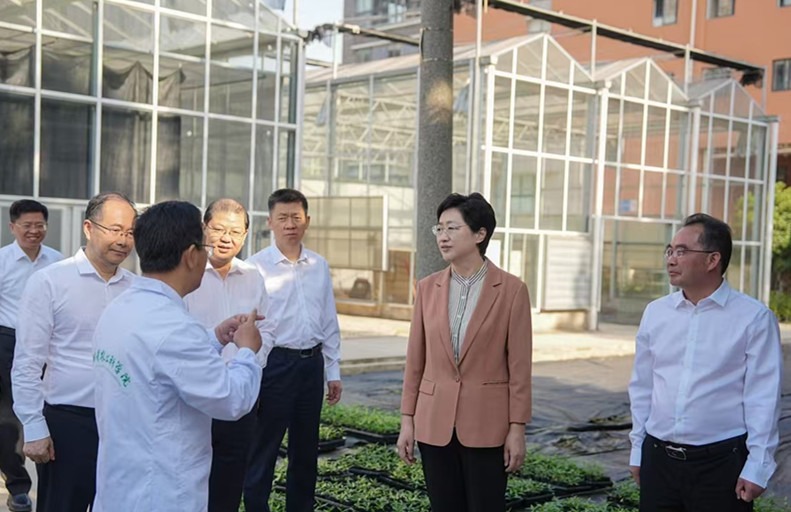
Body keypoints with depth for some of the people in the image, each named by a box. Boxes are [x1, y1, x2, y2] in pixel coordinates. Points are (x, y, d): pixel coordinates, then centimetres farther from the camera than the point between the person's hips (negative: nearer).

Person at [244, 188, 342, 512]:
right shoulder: (256, 266, -7)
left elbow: (330, 323, 12)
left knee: (305, 451, 16)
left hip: (312, 363, 5)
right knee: (263, 452, 3)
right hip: (275, 363, -5)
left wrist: (334, 371, 11)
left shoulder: (319, 266, 8)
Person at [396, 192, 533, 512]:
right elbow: (415, 360, 7)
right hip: (435, 424, 3)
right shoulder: (428, 288, 4)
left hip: (487, 426, -3)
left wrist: (517, 428, -6)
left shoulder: (511, 290, -6)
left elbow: (519, 366, -5)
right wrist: (407, 420, 5)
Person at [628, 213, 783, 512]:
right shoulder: (655, 313, 5)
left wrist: (757, 467, -9)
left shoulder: (754, 318, -7)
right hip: (658, 458, 4)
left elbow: (763, 398, -8)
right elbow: (642, 387, 10)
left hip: (721, 462, -4)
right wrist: (637, 449, 12)